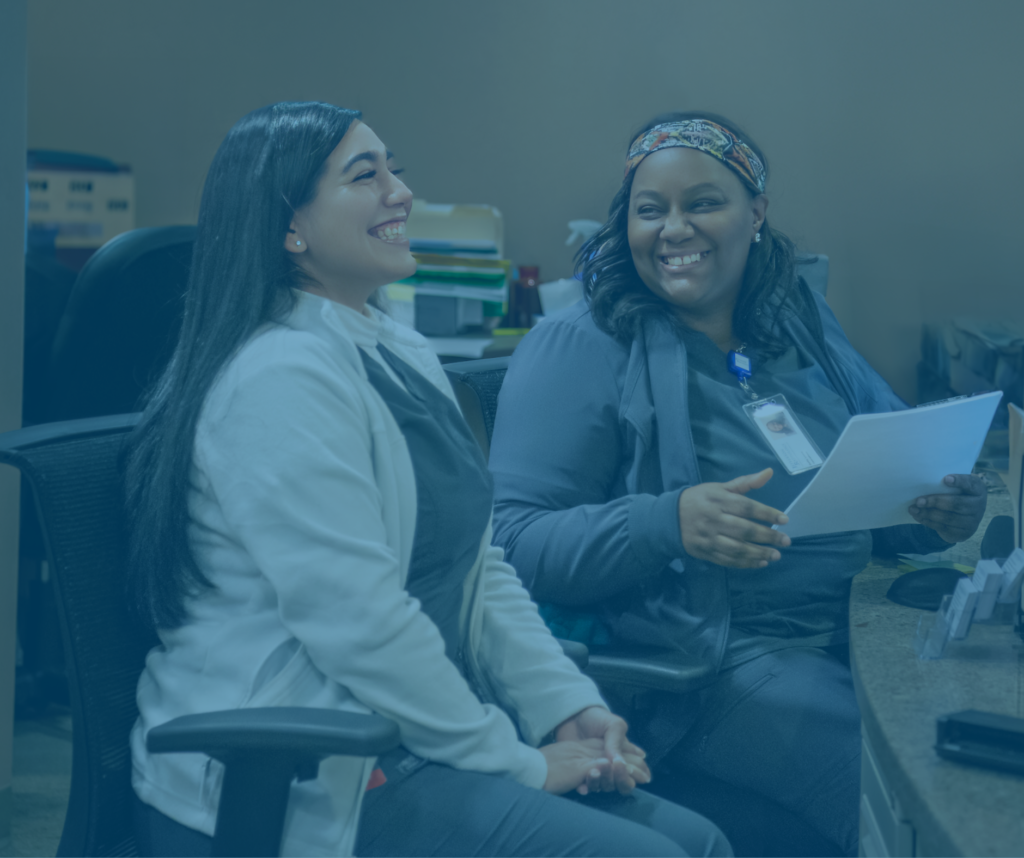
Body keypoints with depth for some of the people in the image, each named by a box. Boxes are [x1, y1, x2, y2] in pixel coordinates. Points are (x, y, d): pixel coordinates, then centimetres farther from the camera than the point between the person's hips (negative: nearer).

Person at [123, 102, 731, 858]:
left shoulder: (404, 356, 14)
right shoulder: (282, 377, -17)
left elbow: (481, 569, 15)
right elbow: (359, 622, -22)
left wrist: (570, 706, 2)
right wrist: (519, 763, -14)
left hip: (405, 741, 9)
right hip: (287, 786, -9)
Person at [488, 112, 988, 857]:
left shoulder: (803, 323, 15)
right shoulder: (579, 348, -3)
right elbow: (514, 540, -11)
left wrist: (939, 513, -3)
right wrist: (667, 522, -26)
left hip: (855, 624, 6)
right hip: (698, 667, -6)